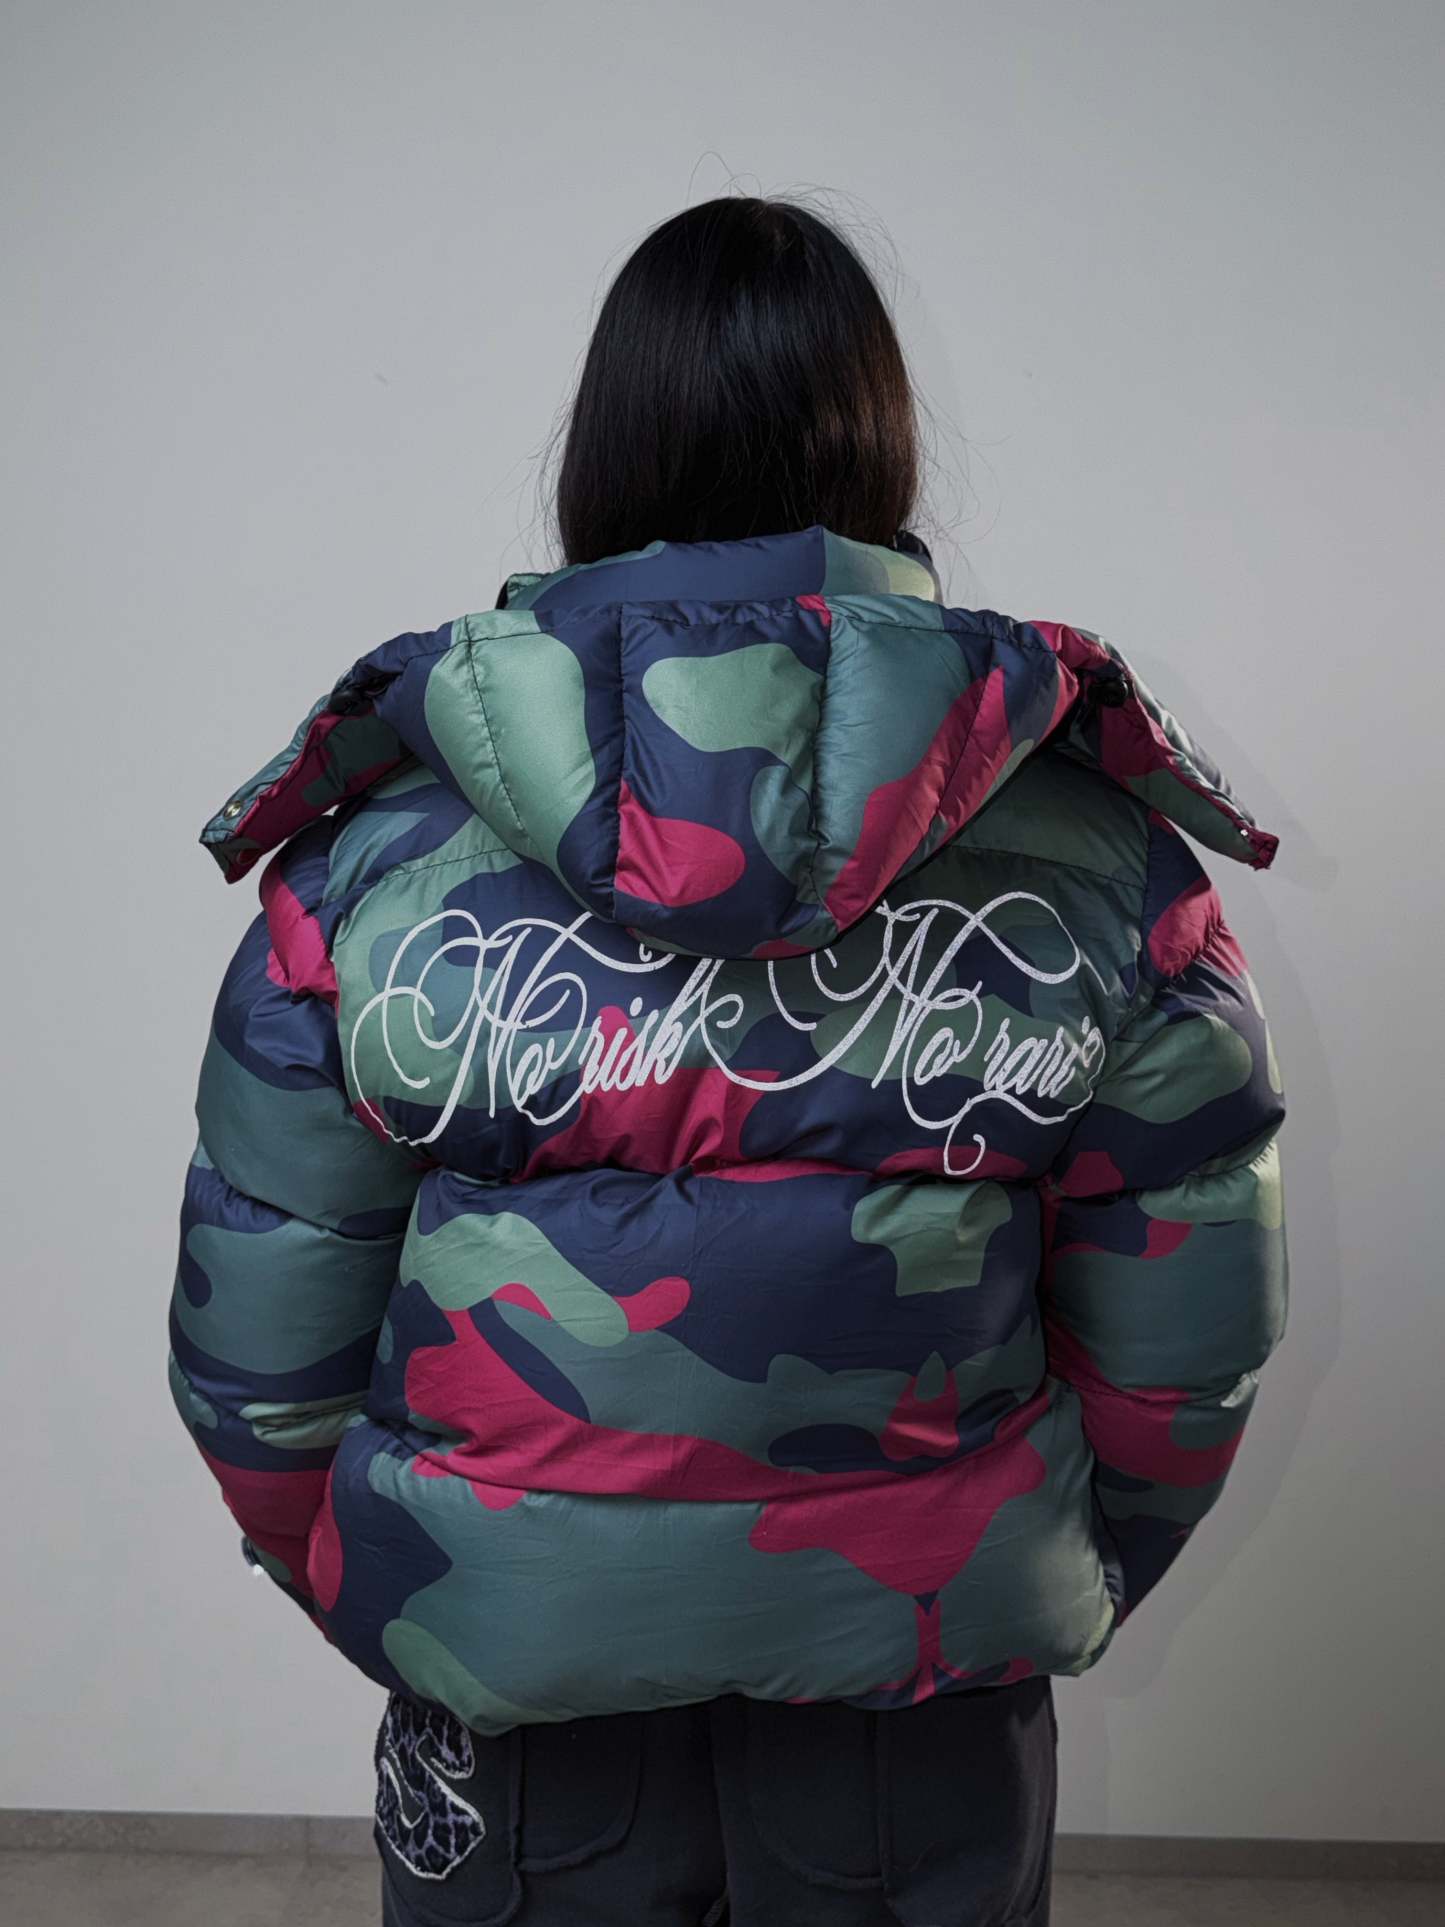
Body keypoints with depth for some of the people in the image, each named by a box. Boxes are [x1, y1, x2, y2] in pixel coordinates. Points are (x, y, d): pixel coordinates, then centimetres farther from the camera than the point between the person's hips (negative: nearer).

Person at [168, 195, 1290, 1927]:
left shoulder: (375, 852, -13)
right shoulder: (1100, 848, -12)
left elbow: (256, 1345, -6)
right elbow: (1188, 1342, -5)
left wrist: (367, 1600, 12)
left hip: (512, 1683, 0)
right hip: (933, 1712, 1)